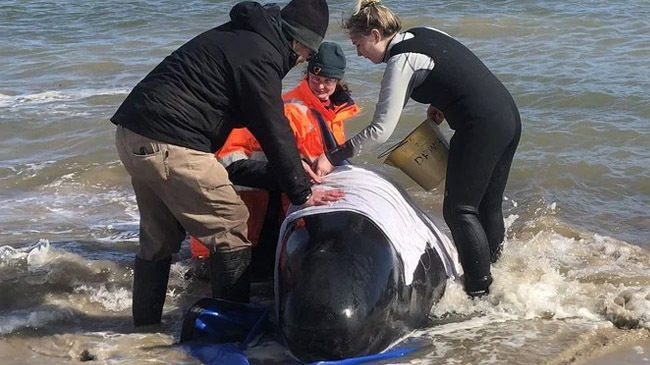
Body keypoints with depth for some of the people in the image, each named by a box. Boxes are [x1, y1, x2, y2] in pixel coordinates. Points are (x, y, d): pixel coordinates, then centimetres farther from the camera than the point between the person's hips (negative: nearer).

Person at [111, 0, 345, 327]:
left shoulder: (242, 36, 18)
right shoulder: (259, 57, -12)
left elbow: (268, 120, 25)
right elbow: (273, 131, -11)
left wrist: (294, 163, 26)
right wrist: (302, 193, -3)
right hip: (169, 146, -10)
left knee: (159, 238, 21)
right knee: (231, 231, -1)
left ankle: (144, 324, 30)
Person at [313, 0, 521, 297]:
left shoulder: (400, 62, -12)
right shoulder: (425, 34, 13)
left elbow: (380, 131, -16)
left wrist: (332, 157, -12)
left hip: (480, 127, -9)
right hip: (509, 116, 9)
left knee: (459, 210, -1)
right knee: (488, 206, 18)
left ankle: (480, 292, 0)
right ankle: (493, 272, 29)